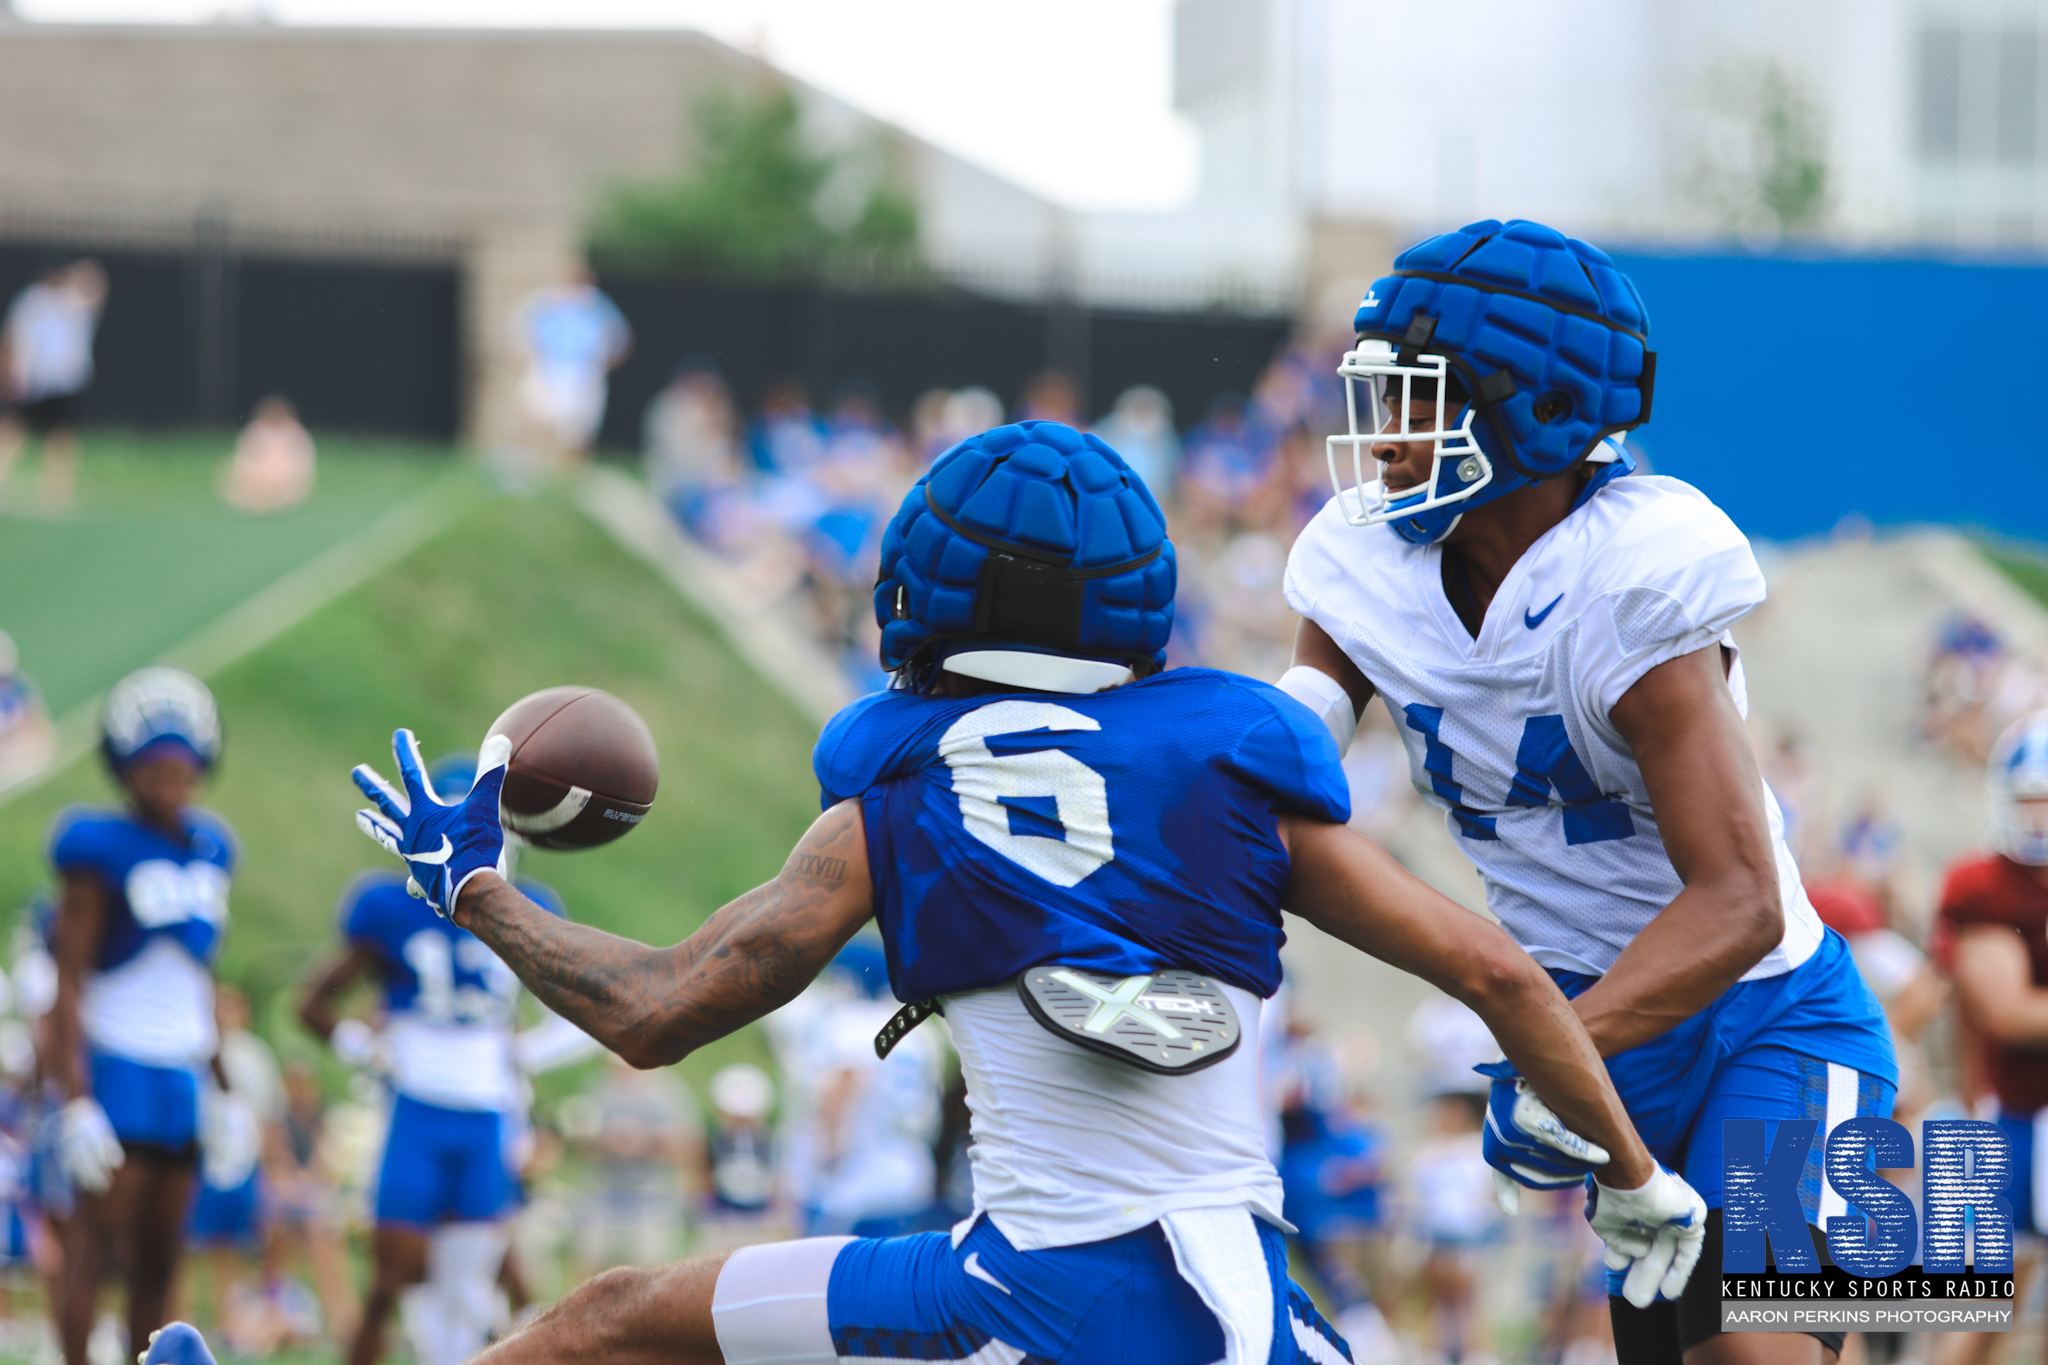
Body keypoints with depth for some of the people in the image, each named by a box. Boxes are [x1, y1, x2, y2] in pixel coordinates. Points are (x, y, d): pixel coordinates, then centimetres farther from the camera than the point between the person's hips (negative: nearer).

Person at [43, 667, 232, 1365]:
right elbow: (70, 978, -12)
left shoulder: (209, 849, 11)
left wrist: (222, 1087, 21)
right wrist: (76, 1098, -18)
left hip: (184, 1077, 7)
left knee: (158, 1263, 8)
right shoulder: (102, 849, -10)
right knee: (96, 1247, -9)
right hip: (116, 1068, -7)